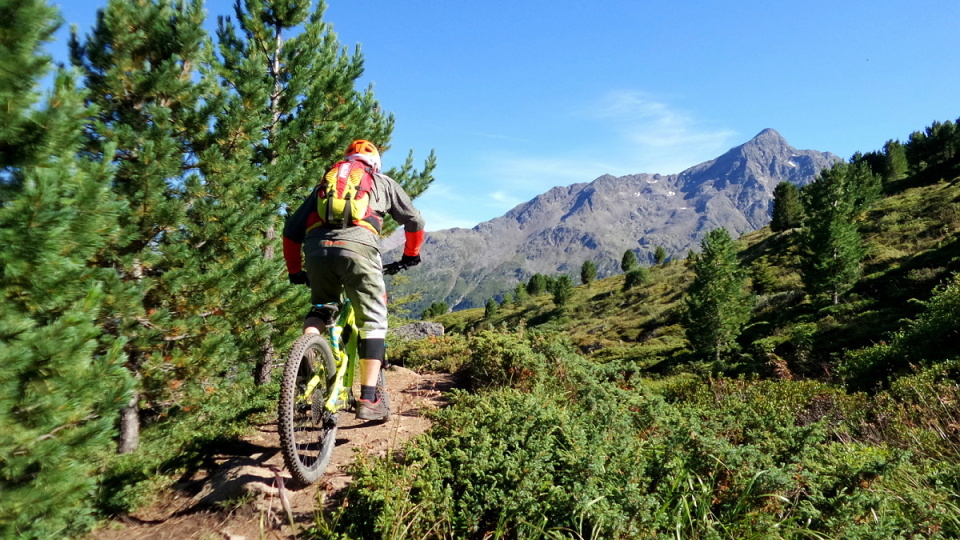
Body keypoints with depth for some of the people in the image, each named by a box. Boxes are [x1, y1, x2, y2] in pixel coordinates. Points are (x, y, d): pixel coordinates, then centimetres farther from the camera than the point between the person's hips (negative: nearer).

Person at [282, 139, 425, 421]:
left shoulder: (324, 182, 33)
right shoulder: (383, 182, 27)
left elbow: (291, 230, 28)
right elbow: (415, 222, 28)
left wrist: (295, 270, 36)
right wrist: (411, 254, 43)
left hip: (317, 250, 3)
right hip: (358, 249, -3)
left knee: (320, 308, 28)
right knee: (373, 321, 6)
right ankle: (368, 399, -1)